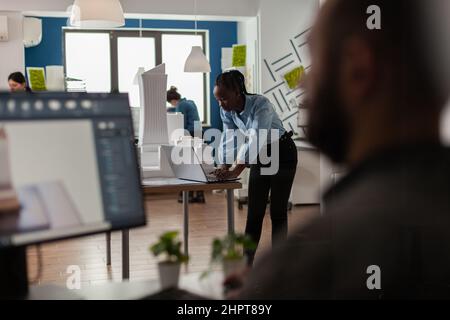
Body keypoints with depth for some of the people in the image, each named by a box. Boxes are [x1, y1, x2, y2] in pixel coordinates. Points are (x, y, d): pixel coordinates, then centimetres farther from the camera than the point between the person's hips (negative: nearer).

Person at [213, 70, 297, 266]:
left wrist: (235, 172, -46)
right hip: (259, 156, 6)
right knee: (254, 212, 1)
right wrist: (224, 168, -22)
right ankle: (246, 263, 2)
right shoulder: (226, 111, -11)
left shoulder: (261, 105, -32)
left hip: (282, 154, -6)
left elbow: (255, 141, -40)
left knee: (278, 211, -2)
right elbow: (228, 141, -7)